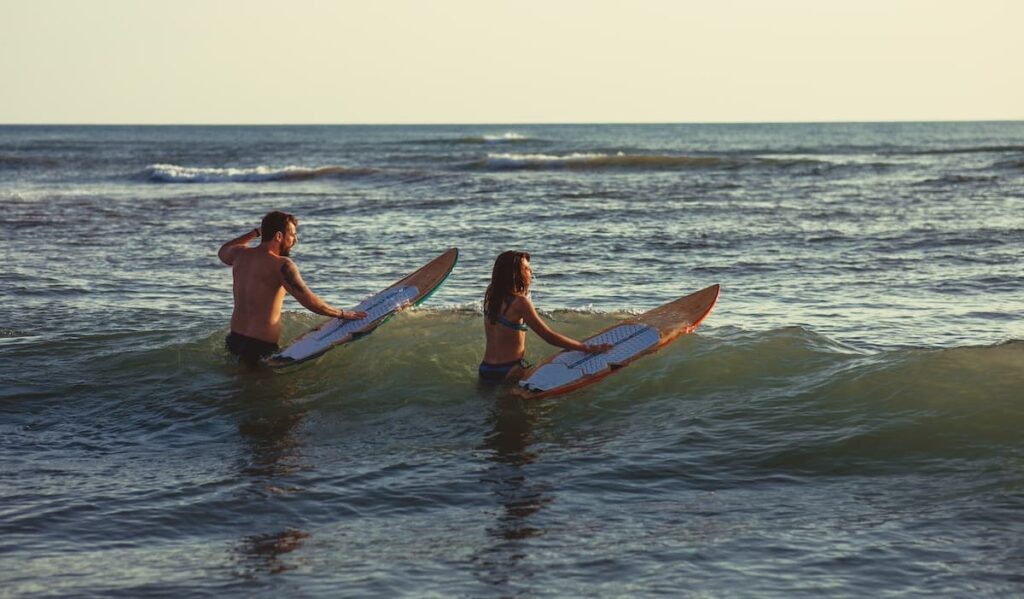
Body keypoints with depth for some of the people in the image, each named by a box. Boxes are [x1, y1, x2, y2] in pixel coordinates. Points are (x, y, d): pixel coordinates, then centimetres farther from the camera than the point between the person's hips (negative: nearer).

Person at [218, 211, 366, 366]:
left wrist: (256, 232, 32)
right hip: (262, 347, -8)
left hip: (235, 339, 8)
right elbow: (310, 302, -23)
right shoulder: (282, 265, -17)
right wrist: (343, 314, -10)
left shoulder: (240, 254, 4)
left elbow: (223, 251, 31)